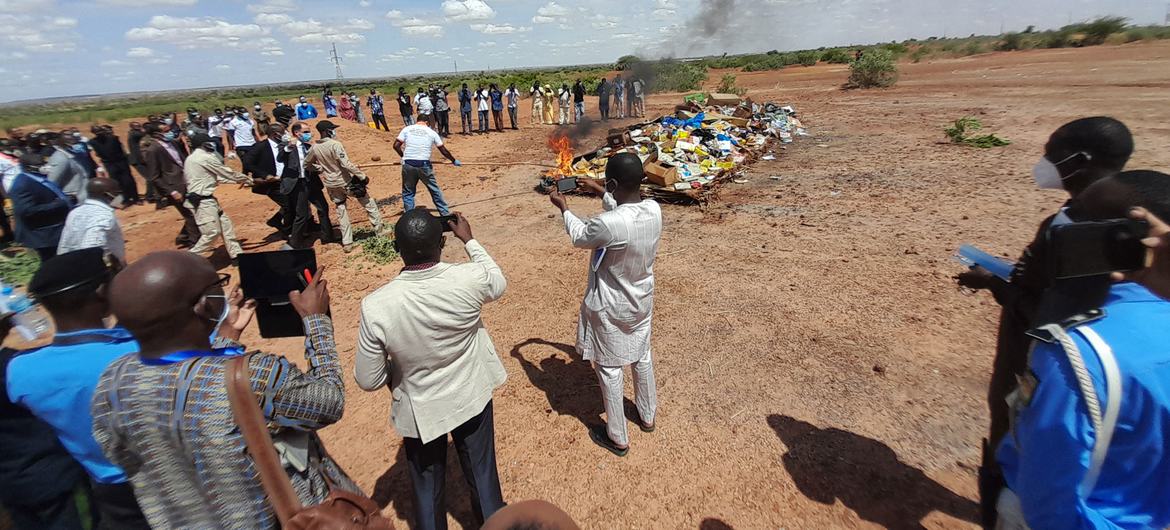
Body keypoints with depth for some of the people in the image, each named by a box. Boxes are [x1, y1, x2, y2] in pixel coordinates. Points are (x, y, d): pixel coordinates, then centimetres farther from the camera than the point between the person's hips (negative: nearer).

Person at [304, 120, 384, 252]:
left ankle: (347, 243, 13)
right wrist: (362, 176, -23)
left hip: (331, 184, 6)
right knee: (369, 204, 11)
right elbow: (346, 164, -26)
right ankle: (379, 230, 17)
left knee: (341, 212, 13)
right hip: (346, 182, -6)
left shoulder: (315, 148, 0)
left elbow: (306, 163, 13)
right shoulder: (335, 144, -20)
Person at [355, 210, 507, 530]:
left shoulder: (376, 306, -27)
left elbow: (368, 381, -15)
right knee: (483, 477, 24)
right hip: (471, 398, 1)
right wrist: (469, 240, 9)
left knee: (427, 491, 24)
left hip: (420, 411, -1)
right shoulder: (470, 279, -26)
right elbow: (499, 284, 1)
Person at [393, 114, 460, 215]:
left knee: (408, 192, 14)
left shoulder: (407, 129, 8)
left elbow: (396, 145, 1)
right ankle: (445, 213, 20)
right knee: (435, 190, 13)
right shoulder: (431, 132, 8)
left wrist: (404, 156, 18)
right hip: (424, 165, 0)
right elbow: (443, 150, 12)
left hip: (408, 165, 1)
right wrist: (454, 161, 26)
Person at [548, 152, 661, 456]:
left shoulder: (608, 225, -35)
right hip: (642, 300, 7)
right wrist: (599, 192, 17)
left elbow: (579, 237, -11)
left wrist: (563, 207, 5)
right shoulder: (654, 210, -14)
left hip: (610, 307, -7)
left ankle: (617, 438, 30)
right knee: (642, 357, 26)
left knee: (609, 368, 13)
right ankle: (647, 417, 48)